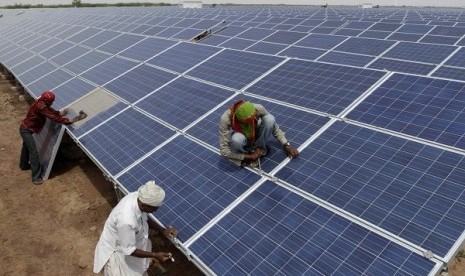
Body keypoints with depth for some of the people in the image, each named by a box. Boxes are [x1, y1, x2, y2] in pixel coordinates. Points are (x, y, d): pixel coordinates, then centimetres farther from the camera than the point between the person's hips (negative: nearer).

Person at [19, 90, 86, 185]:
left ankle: (24, 165, 54)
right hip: (26, 130, -10)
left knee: (26, 147, 30)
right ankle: (36, 178, -4)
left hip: (26, 128, 10)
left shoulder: (42, 103, -5)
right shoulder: (41, 106, -33)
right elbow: (54, 118, -34)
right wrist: (70, 120, -33)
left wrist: (60, 113, -18)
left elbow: (51, 111, 2)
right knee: (33, 153, -9)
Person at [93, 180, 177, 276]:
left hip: (128, 240, 7)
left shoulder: (137, 196, -22)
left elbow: (145, 219, -1)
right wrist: (155, 255, -25)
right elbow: (128, 250, -28)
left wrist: (163, 230, -10)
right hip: (116, 250, -7)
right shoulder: (127, 220, -43)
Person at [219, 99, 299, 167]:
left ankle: (259, 147, -6)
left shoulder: (258, 109, -31)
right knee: (237, 139, -40)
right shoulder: (226, 118, -35)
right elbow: (224, 150, -30)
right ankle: (247, 155, -7)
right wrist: (250, 156, -28)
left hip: (256, 135, 2)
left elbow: (274, 127, -13)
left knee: (269, 119, -30)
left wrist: (286, 145, -22)